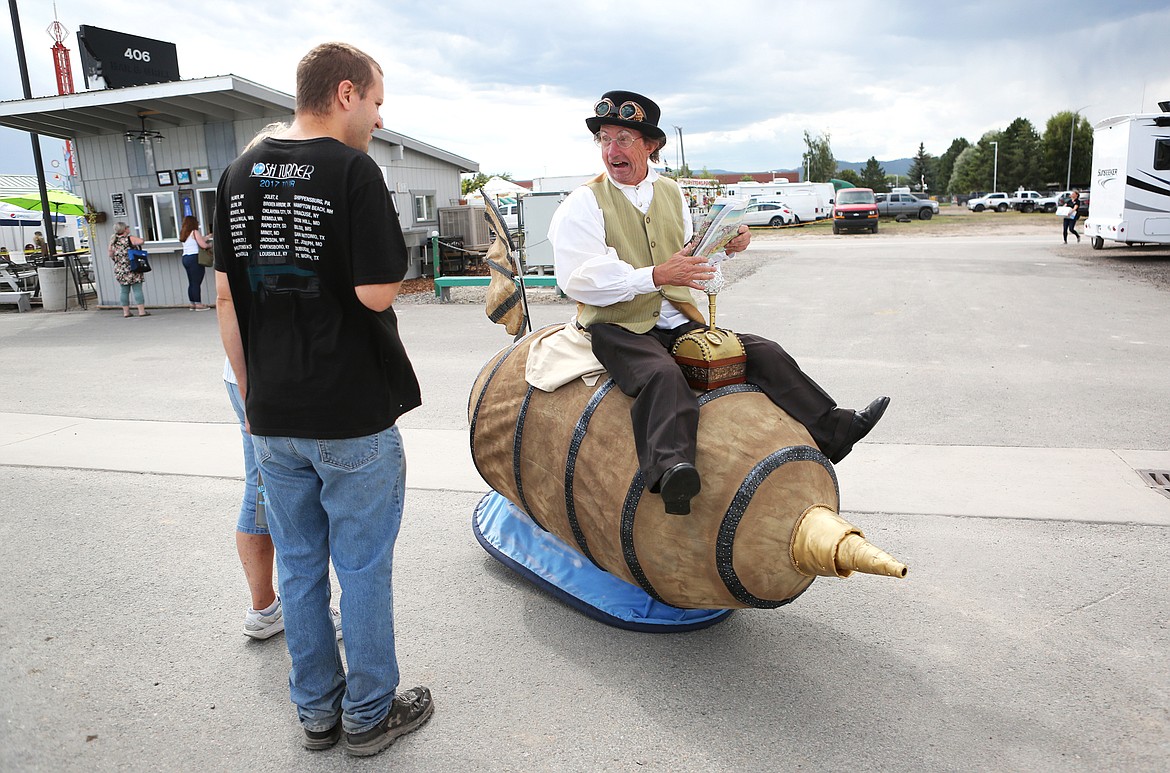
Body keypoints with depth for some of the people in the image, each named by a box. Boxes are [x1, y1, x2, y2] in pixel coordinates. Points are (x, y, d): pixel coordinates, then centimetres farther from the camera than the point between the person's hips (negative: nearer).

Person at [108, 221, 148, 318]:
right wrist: (141, 238, -2)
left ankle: (125, 312, 13)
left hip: (119, 271, 5)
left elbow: (111, 255, 14)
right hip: (133, 269, -5)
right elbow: (141, 241, -24)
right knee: (137, 290, -3)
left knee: (124, 291, 10)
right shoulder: (129, 238, -9)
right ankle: (141, 311, -6)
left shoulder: (113, 241, 8)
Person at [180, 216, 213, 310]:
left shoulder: (184, 234, 16)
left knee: (191, 283, 11)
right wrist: (210, 245, 5)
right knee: (196, 283, -8)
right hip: (194, 258, -8)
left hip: (185, 258, 8)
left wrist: (206, 237, 29)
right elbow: (203, 245, -13)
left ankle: (193, 304, 13)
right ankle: (198, 304, -8)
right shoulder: (195, 232, -7)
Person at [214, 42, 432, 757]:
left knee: (299, 568, 16)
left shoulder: (240, 173, 7)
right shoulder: (353, 169, -12)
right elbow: (378, 291, -19)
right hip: (354, 415, -6)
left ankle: (318, 710, 32)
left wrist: (250, 392, 15)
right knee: (363, 568, 9)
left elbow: (227, 298, 8)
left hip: (273, 417, 6)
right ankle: (369, 714, 25)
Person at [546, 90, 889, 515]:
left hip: (677, 321, 6)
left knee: (765, 352, -2)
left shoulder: (670, 193, 15)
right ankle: (669, 469, -57)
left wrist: (723, 246, 4)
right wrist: (656, 276, -26)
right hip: (617, 327, -6)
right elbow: (580, 281, -18)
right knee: (664, 377, -37)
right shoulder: (582, 205, -5)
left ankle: (833, 431, 7)